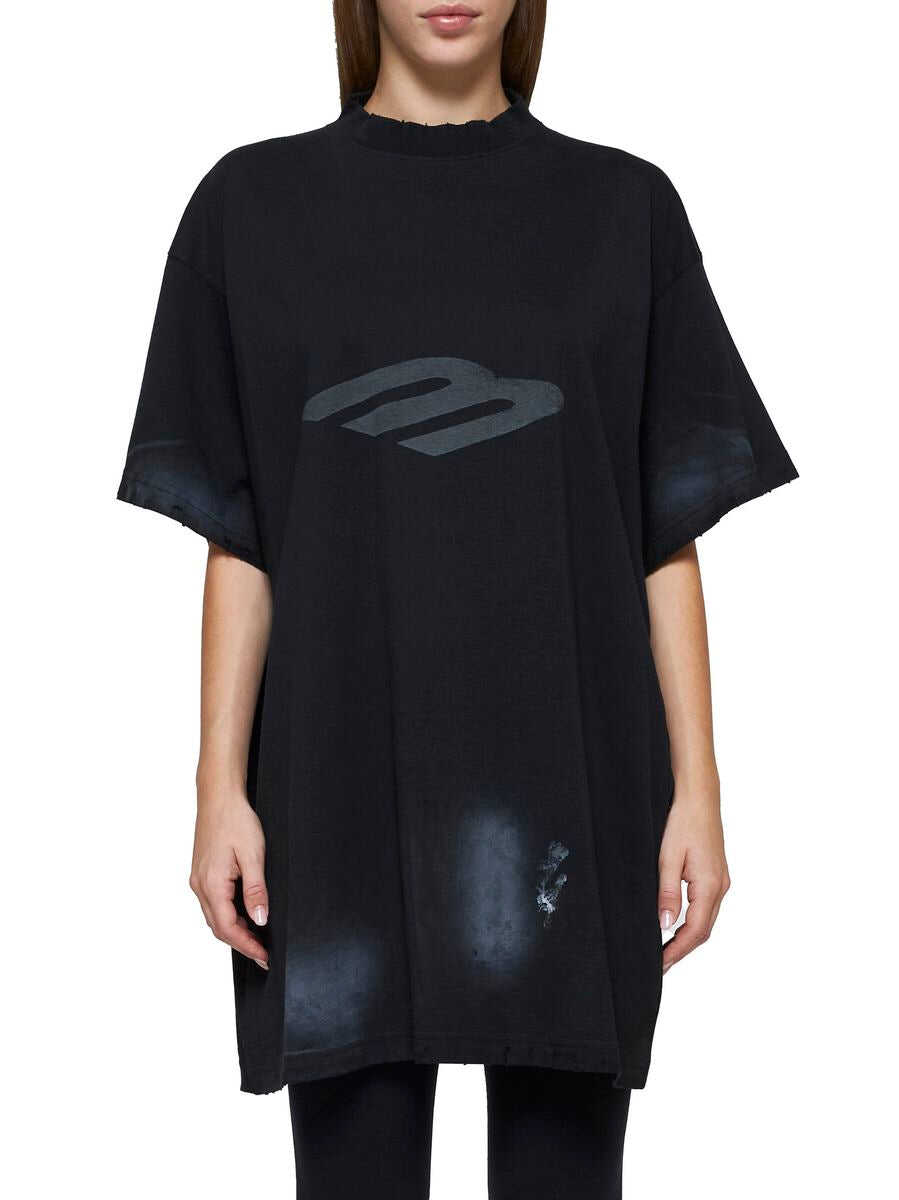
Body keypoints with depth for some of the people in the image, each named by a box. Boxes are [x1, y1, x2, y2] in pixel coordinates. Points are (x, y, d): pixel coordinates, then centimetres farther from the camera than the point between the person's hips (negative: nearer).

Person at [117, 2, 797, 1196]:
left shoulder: (626, 209, 6)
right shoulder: (256, 204, 5)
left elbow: (669, 539, 5)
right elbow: (237, 542, 4)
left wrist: (697, 787, -1)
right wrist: (221, 786, -2)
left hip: (571, 787, 1)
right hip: (342, 791, 0)